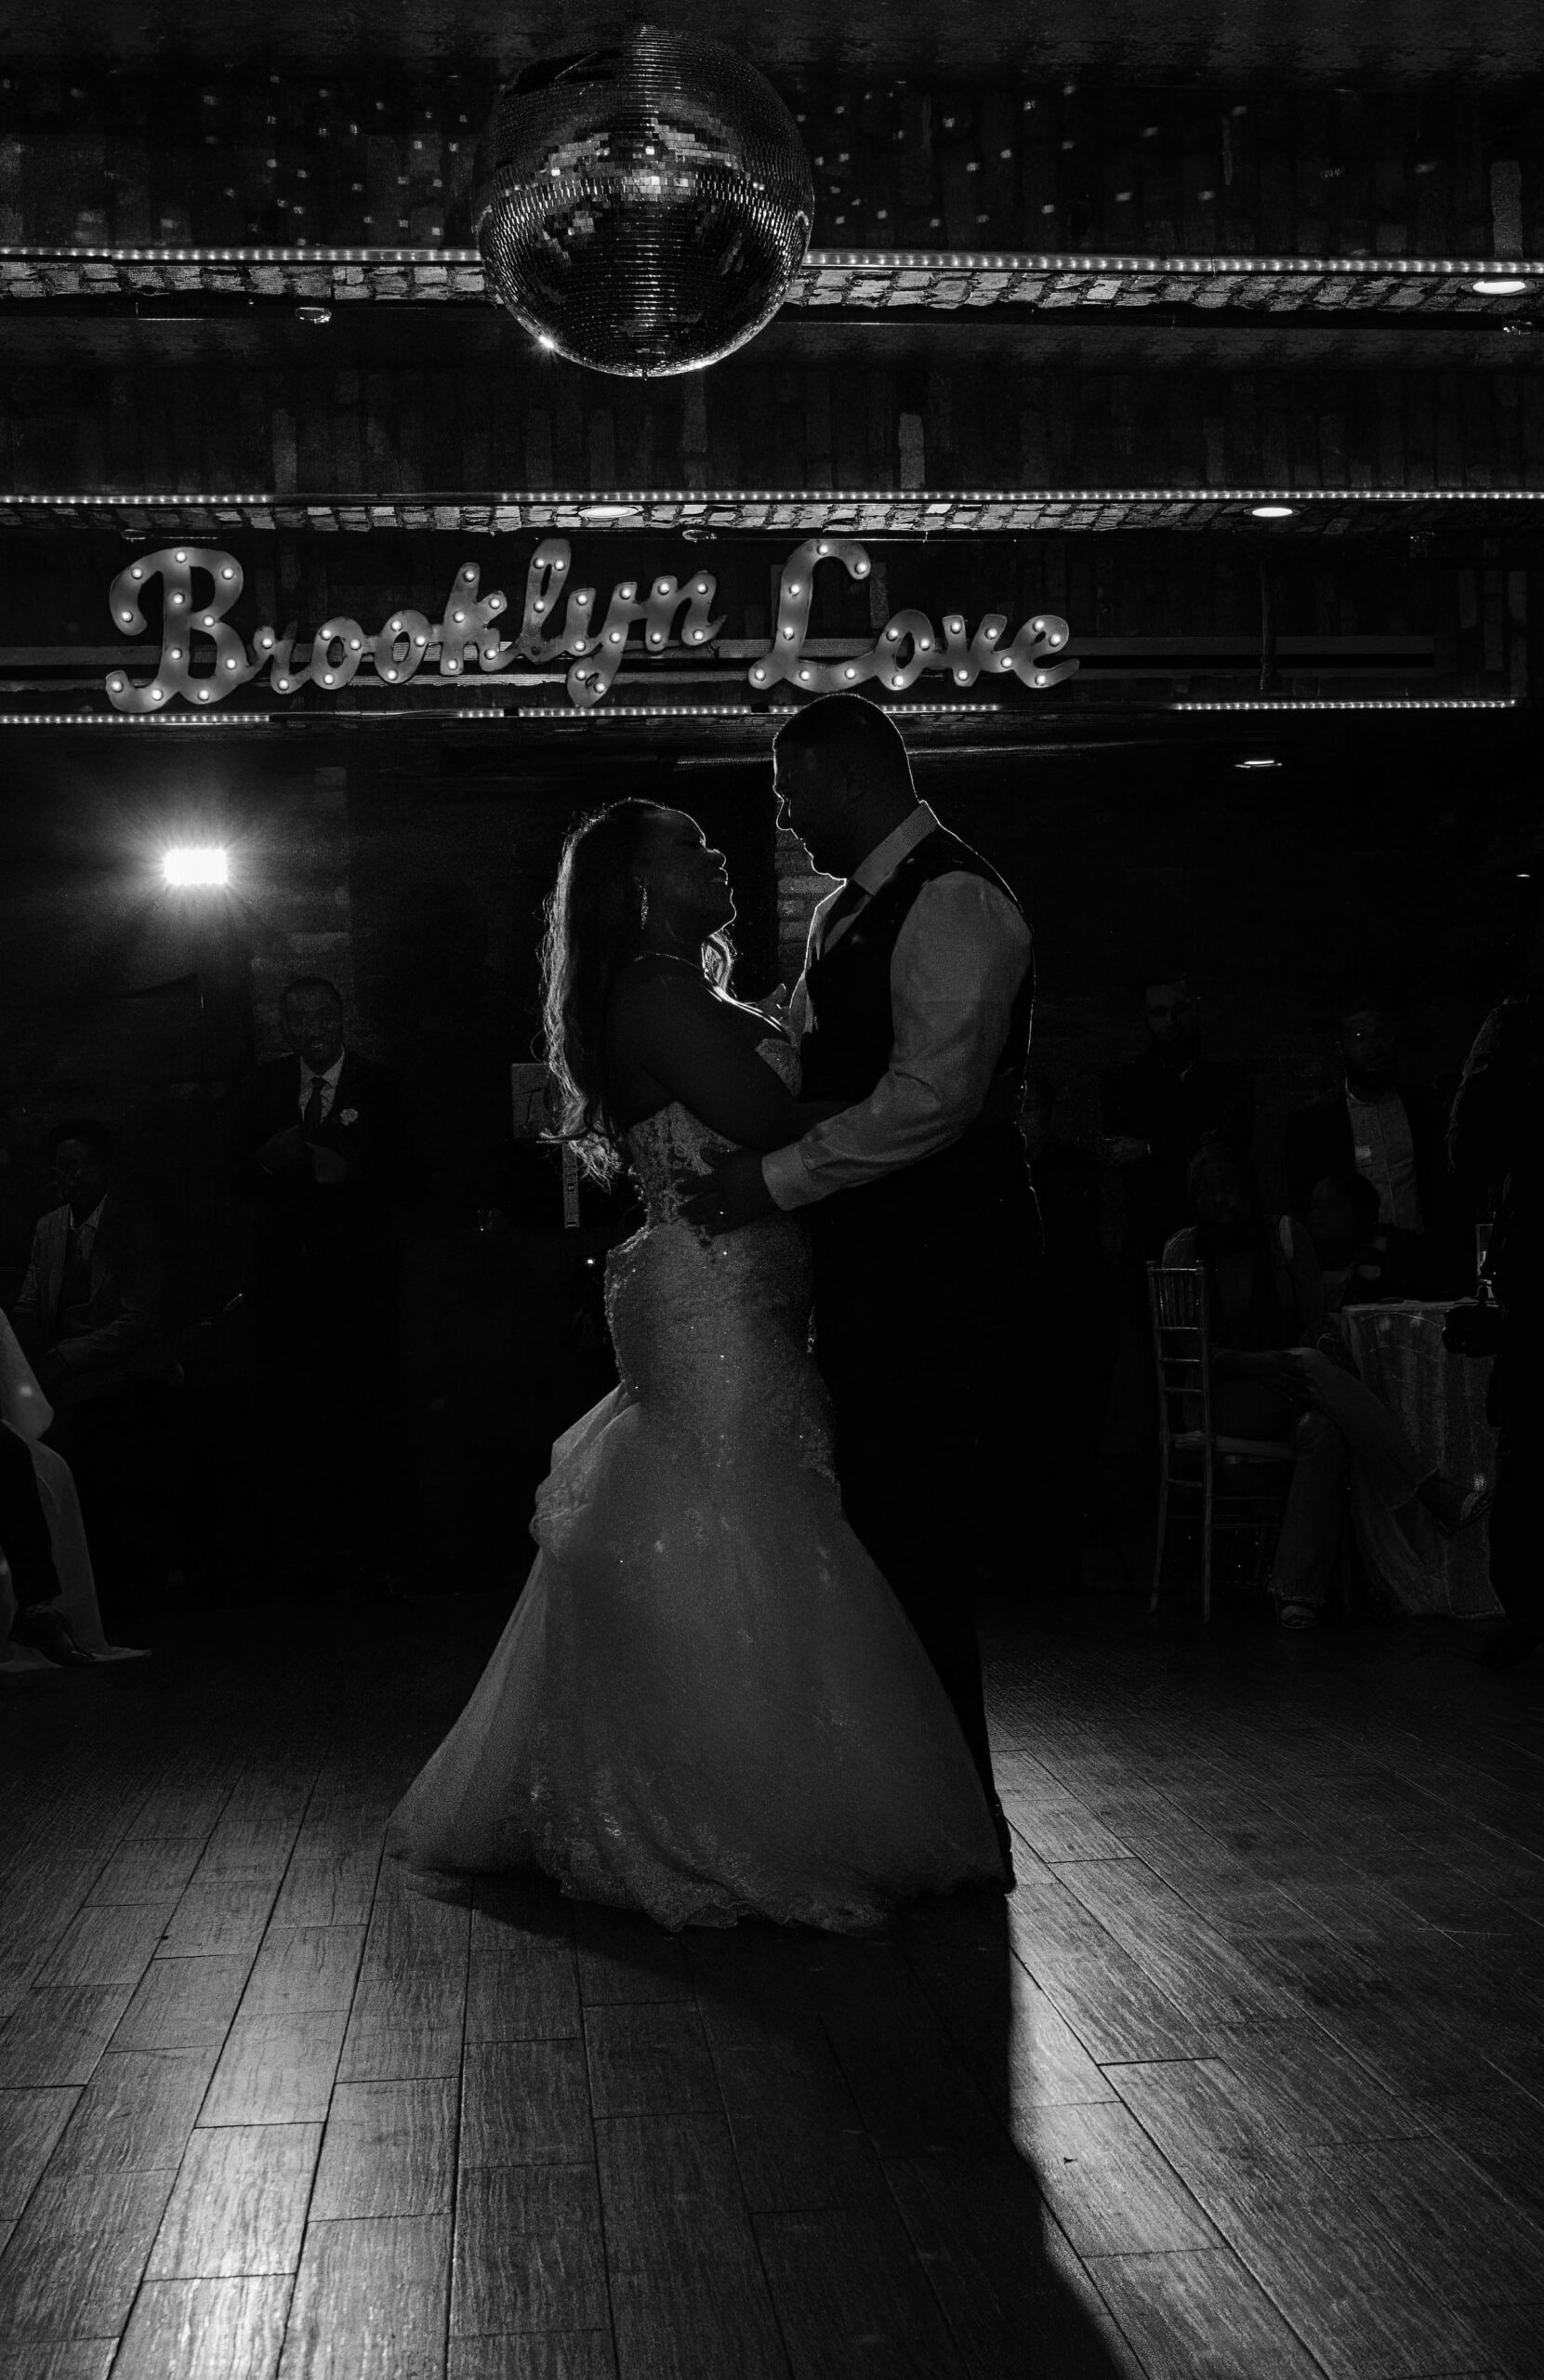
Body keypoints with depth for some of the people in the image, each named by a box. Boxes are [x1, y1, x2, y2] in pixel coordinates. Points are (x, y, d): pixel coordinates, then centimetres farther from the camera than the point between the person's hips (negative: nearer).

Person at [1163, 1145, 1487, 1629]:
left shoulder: (1286, 1237, 6)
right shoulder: (1184, 1250, -1)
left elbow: (1315, 1325, 6)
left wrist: (1301, 1362, -16)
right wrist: (1256, 1364, -21)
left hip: (1287, 1377, 3)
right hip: (1224, 1396, -3)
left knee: (1325, 1433, -34)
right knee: (1316, 1367, -33)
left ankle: (1298, 1592, -40)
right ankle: (1432, 1493, -38)